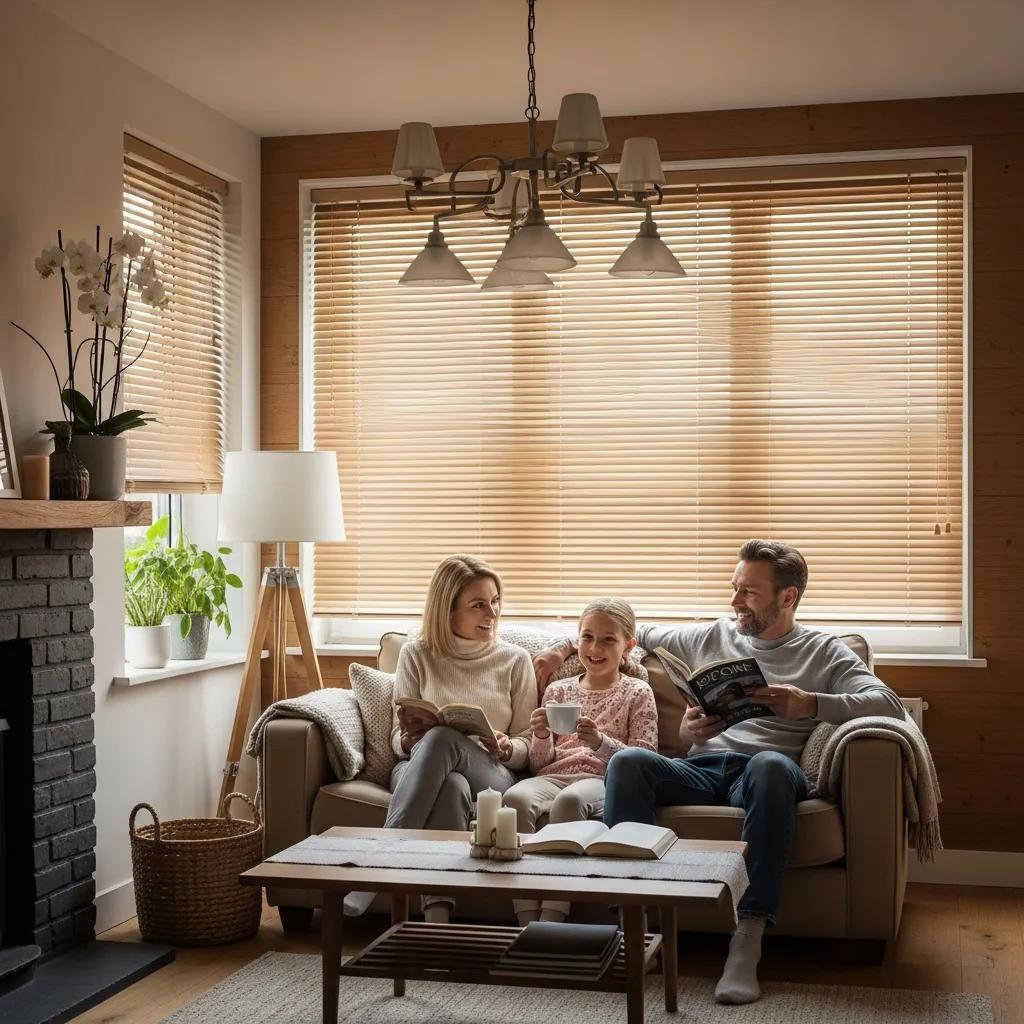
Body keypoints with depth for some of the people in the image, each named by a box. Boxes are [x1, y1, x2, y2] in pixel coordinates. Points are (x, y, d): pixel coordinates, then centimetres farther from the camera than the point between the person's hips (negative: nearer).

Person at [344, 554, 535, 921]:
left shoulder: (515, 660, 11)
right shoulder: (417, 654, 11)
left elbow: (526, 744, 9)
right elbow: (398, 739, 10)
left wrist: (505, 748, -15)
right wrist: (410, 739, -15)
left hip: (492, 775, 0)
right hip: (420, 768, 0)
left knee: (442, 739, -36)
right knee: (452, 786, -40)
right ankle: (437, 924, -48)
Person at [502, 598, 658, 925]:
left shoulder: (637, 693, 13)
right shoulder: (558, 690, 22)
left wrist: (600, 742, -16)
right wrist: (541, 738, -4)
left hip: (602, 780, -3)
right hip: (553, 776, 3)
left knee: (569, 799, -38)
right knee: (515, 796, -32)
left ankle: (551, 920, -38)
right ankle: (527, 921, -33)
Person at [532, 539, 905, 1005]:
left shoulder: (823, 651, 14)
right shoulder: (712, 637, 26)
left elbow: (888, 703, -2)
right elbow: (637, 633, 38)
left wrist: (810, 704, -16)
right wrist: (566, 647, 26)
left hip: (763, 769, -3)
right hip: (703, 768, 3)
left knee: (771, 766, -41)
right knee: (628, 761, -29)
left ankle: (746, 941, -43)